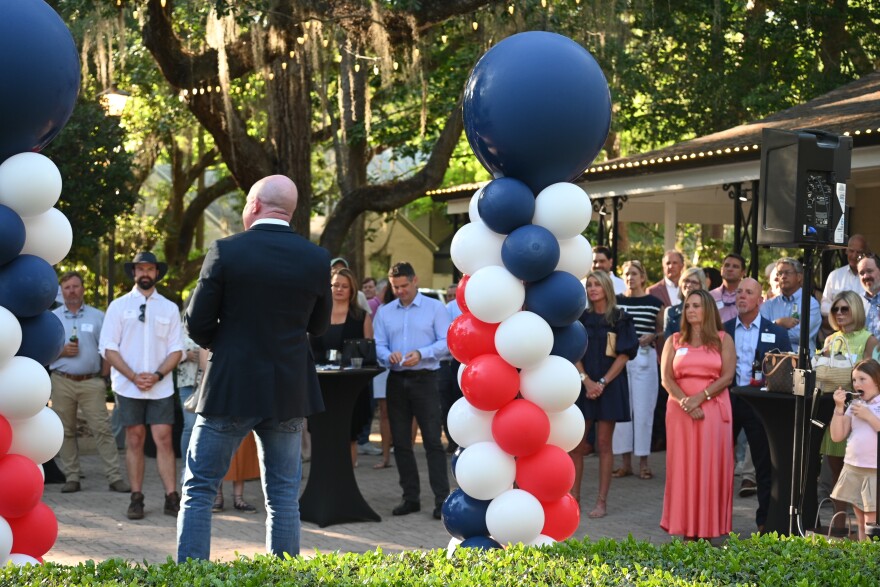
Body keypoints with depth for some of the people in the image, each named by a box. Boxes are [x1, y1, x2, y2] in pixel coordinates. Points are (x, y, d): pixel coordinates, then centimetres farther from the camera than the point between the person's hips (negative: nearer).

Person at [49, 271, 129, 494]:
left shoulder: (97, 316, 8)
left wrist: (103, 376, 1)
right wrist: (61, 351, -9)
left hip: (91, 383, -1)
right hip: (62, 382, 1)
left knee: (102, 429, -6)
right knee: (66, 432, 4)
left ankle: (115, 477, -6)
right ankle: (72, 477, 11)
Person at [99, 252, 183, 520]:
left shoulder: (170, 308, 8)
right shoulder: (119, 306, 5)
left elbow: (176, 350, 6)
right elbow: (108, 348, 0)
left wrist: (157, 375, -10)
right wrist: (134, 377, -11)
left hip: (161, 387, 0)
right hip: (128, 386, 0)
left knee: (163, 440, -5)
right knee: (134, 440, 3)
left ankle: (172, 498, -5)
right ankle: (136, 499, 8)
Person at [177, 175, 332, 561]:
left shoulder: (226, 251, -11)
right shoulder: (317, 260, -2)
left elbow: (196, 324, -6)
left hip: (231, 388, -3)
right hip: (289, 393, 3)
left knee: (198, 489, 7)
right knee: (283, 496, 11)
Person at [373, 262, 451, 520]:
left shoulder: (435, 308, 2)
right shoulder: (384, 312, 11)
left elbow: (446, 343, -6)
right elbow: (378, 346, 4)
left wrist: (421, 354, -21)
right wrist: (389, 356, -18)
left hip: (425, 380, -4)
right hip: (396, 381, 4)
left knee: (433, 440, -8)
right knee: (401, 442, 7)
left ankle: (442, 499, -7)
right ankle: (410, 498, 15)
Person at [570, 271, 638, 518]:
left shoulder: (620, 319, 1)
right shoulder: (581, 317, 8)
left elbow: (624, 355, -3)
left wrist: (602, 382, -12)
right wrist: (586, 380, -12)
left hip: (610, 385, -2)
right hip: (583, 384, 2)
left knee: (603, 444, 0)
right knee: (576, 443, -1)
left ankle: (602, 500, 5)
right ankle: (574, 496, 7)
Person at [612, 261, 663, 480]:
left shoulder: (654, 303, 4)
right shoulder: (616, 301, 9)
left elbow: (661, 332, 9)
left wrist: (652, 337, -9)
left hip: (644, 357, -2)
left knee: (643, 408, -1)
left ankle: (643, 461, 8)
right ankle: (625, 461, 11)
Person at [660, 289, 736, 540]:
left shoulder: (723, 340, 7)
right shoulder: (674, 341, 12)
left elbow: (727, 376, -3)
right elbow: (666, 379, 2)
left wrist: (700, 397, -14)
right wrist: (686, 403, -13)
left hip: (714, 410, -1)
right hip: (680, 412, 1)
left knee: (711, 467, -3)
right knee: (683, 467, -1)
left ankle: (709, 528, 0)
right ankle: (686, 528, 2)